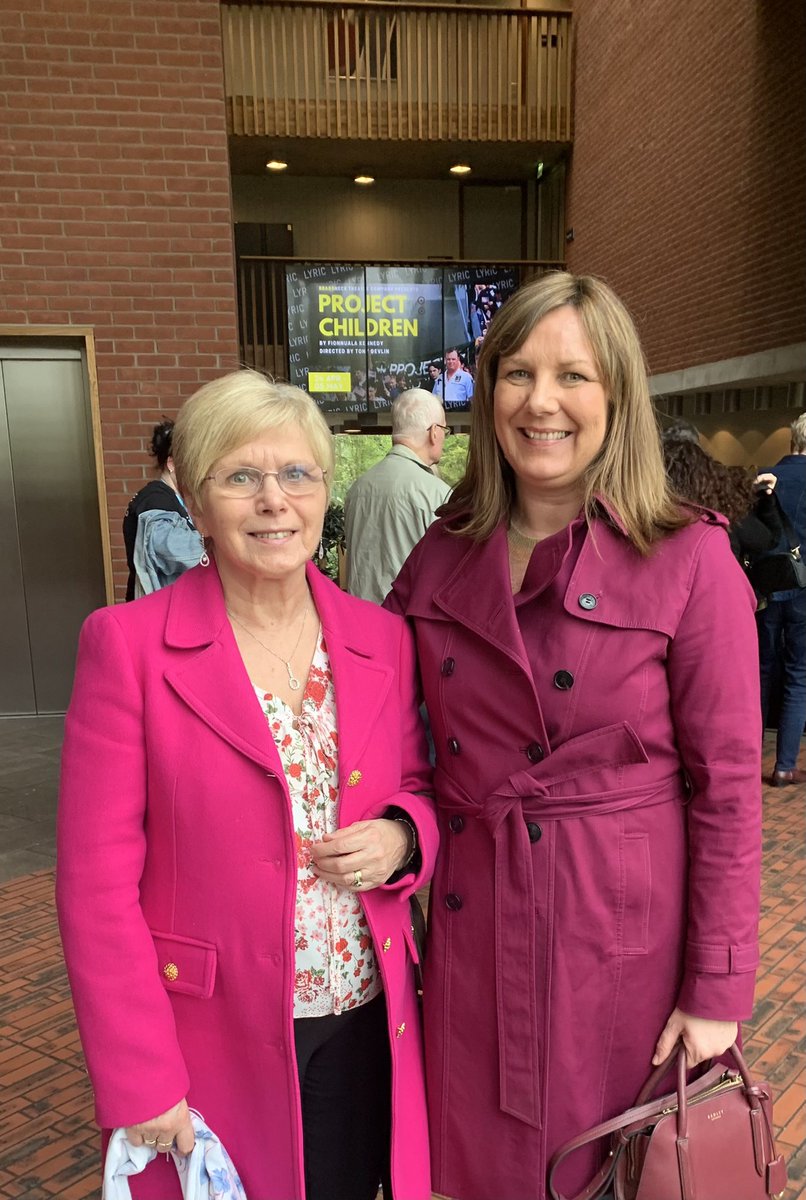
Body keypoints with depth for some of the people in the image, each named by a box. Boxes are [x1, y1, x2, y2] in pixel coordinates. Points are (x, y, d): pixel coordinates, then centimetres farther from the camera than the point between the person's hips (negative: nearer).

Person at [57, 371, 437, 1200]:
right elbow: (97, 881, -11)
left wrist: (400, 836, -11)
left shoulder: (382, 640, -1)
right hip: (212, 1046, -3)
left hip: (365, 1025, 4)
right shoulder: (128, 644, -12)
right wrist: (141, 1083, -12)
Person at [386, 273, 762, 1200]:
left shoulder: (689, 560, -12)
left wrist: (718, 991, -9)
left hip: (621, 936, -3)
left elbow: (727, 786, -10)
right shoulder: (442, 554, 0)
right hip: (471, 932, 4)